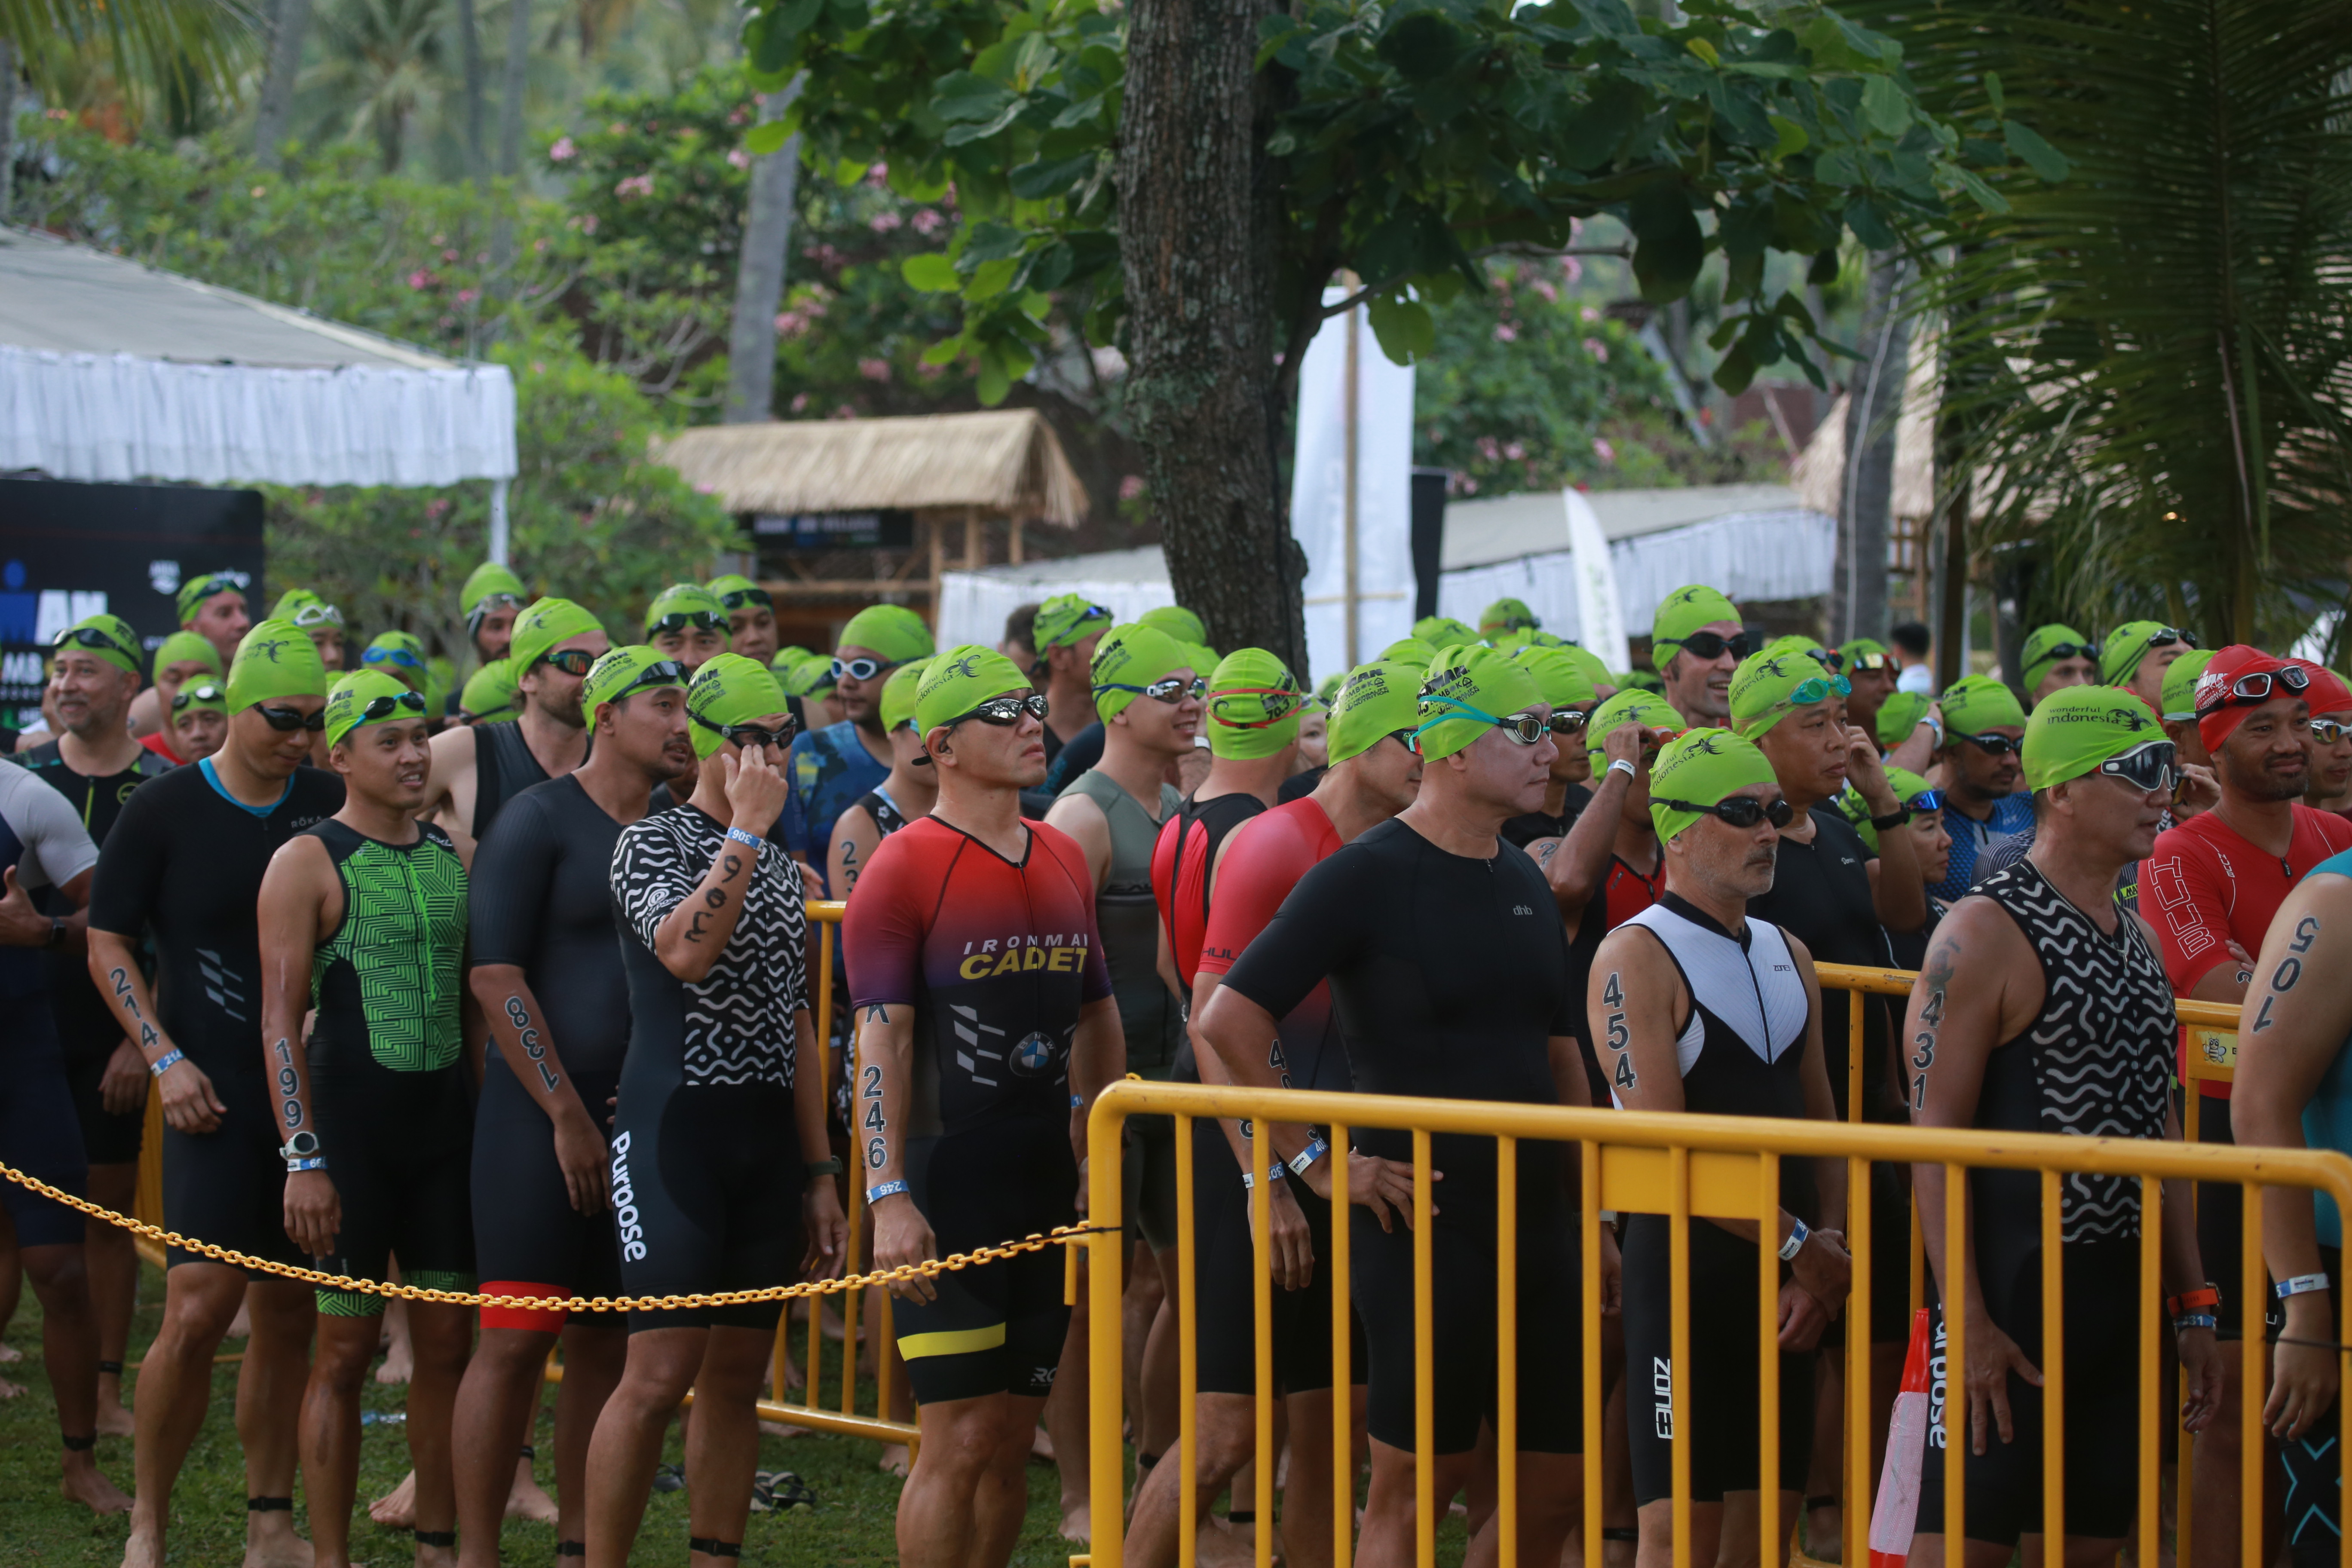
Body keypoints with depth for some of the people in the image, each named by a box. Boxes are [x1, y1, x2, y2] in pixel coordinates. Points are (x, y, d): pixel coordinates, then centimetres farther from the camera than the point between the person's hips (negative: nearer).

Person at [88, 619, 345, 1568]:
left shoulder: (335, 807, 6)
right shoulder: (163, 810, -3)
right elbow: (108, 948, 2)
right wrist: (166, 1058, -8)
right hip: (220, 1095, -3)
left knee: (287, 1314, 8)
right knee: (197, 1309, -12)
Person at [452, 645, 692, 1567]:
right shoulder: (541, 819, -6)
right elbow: (495, 975, -11)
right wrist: (570, 1117, -13)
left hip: (641, 1126, 6)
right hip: (543, 1117, -6)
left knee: (607, 1344, 9)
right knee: (515, 1338, -6)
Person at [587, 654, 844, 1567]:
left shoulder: (780, 867, 17)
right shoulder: (653, 844, -4)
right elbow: (687, 950, -25)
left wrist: (819, 1173, 17)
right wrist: (746, 831, -19)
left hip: (769, 1140, 7)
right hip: (676, 1131, -7)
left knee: (737, 1379, 7)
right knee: (660, 1374, -13)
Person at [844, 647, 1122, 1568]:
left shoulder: (1064, 861, 12)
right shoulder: (905, 869, -8)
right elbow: (881, 1041, -14)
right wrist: (887, 1198, -21)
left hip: (1045, 1183, 7)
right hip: (947, 1185, -7)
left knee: (1013, 1440, 10)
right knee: (959, 1442, -7)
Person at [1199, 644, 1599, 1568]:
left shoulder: (1524, 884, 13)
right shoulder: (1363, 877, -9)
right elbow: (1228, 1021, -14)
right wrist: (1314, 1163, -13)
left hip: (1535, 1225, 7)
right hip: (1422, 1227, -7)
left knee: (1559, 1482, 8)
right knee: (1412, 1485, -1)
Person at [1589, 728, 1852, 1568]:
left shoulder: (1787, 955, 14)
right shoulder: (1637, 957, -10)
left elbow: (1821, 1121, 15)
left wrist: (1825, 1253, -2)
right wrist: (1797, 1244, -14)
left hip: (1786, 1282, 7)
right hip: (1685, 1270, -7)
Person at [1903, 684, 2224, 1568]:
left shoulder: (2137, 940, 14)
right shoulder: (1986, 933, -10)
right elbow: (1934, 1135, -14)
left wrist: (2192, 1308, 15)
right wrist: (1968, 1320, -19)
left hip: (2124, 1295, 8)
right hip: (2016, 1288, -8)